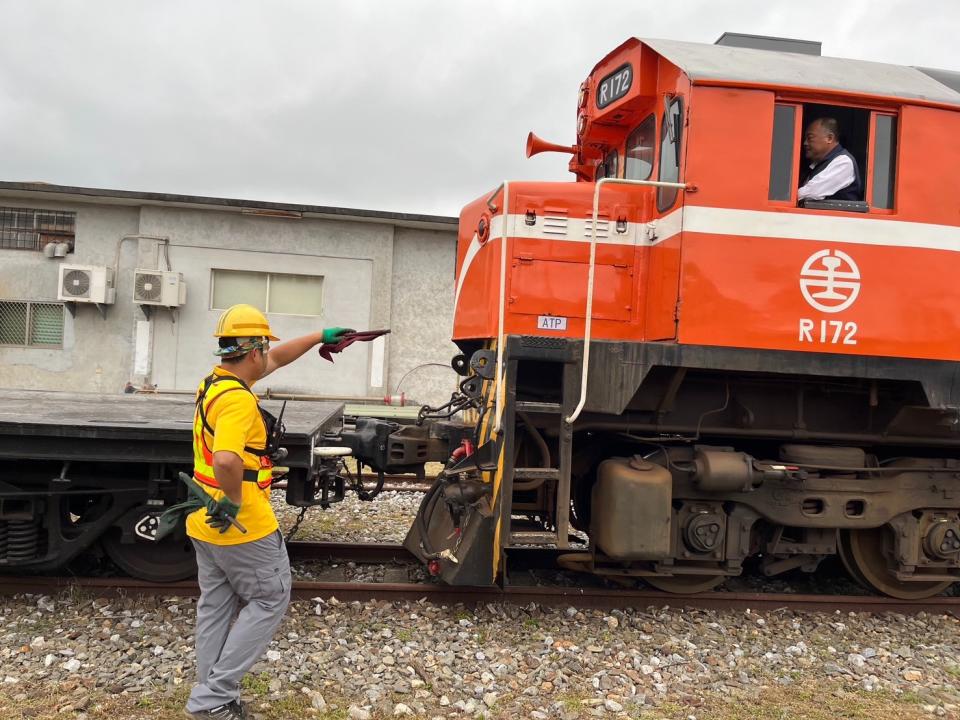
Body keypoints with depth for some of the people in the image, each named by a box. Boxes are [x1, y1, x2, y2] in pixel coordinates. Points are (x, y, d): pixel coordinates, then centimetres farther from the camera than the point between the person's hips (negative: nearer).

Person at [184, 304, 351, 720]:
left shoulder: (217, 379, 7)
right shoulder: (237, 398, -24)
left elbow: (277, 359, 20)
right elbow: (226, 460, -40)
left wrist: (320, 337, 22)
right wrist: (234, 501, -24)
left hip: (205, 522, 9)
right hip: (242, 524, -9)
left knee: (215, 607, 17)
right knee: (270, 600, 6)